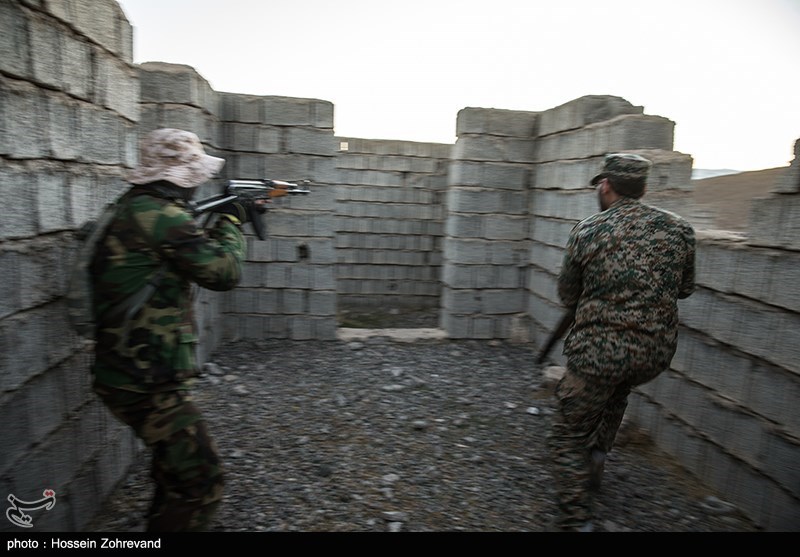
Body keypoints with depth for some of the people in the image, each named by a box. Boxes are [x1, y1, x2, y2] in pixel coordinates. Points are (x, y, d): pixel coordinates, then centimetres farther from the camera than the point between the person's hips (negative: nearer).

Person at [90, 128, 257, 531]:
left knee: (177, 461, 29)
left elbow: (195, 254, 24)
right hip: (148, 381, -11)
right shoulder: (160, 214, -20)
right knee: (201, 483, -2)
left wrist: (219, 225, 16)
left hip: (131, 371, 11)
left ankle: (161, 521, 47)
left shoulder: (136, 208, 11)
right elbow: (224, 271, -16)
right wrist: (231, 222, -1)